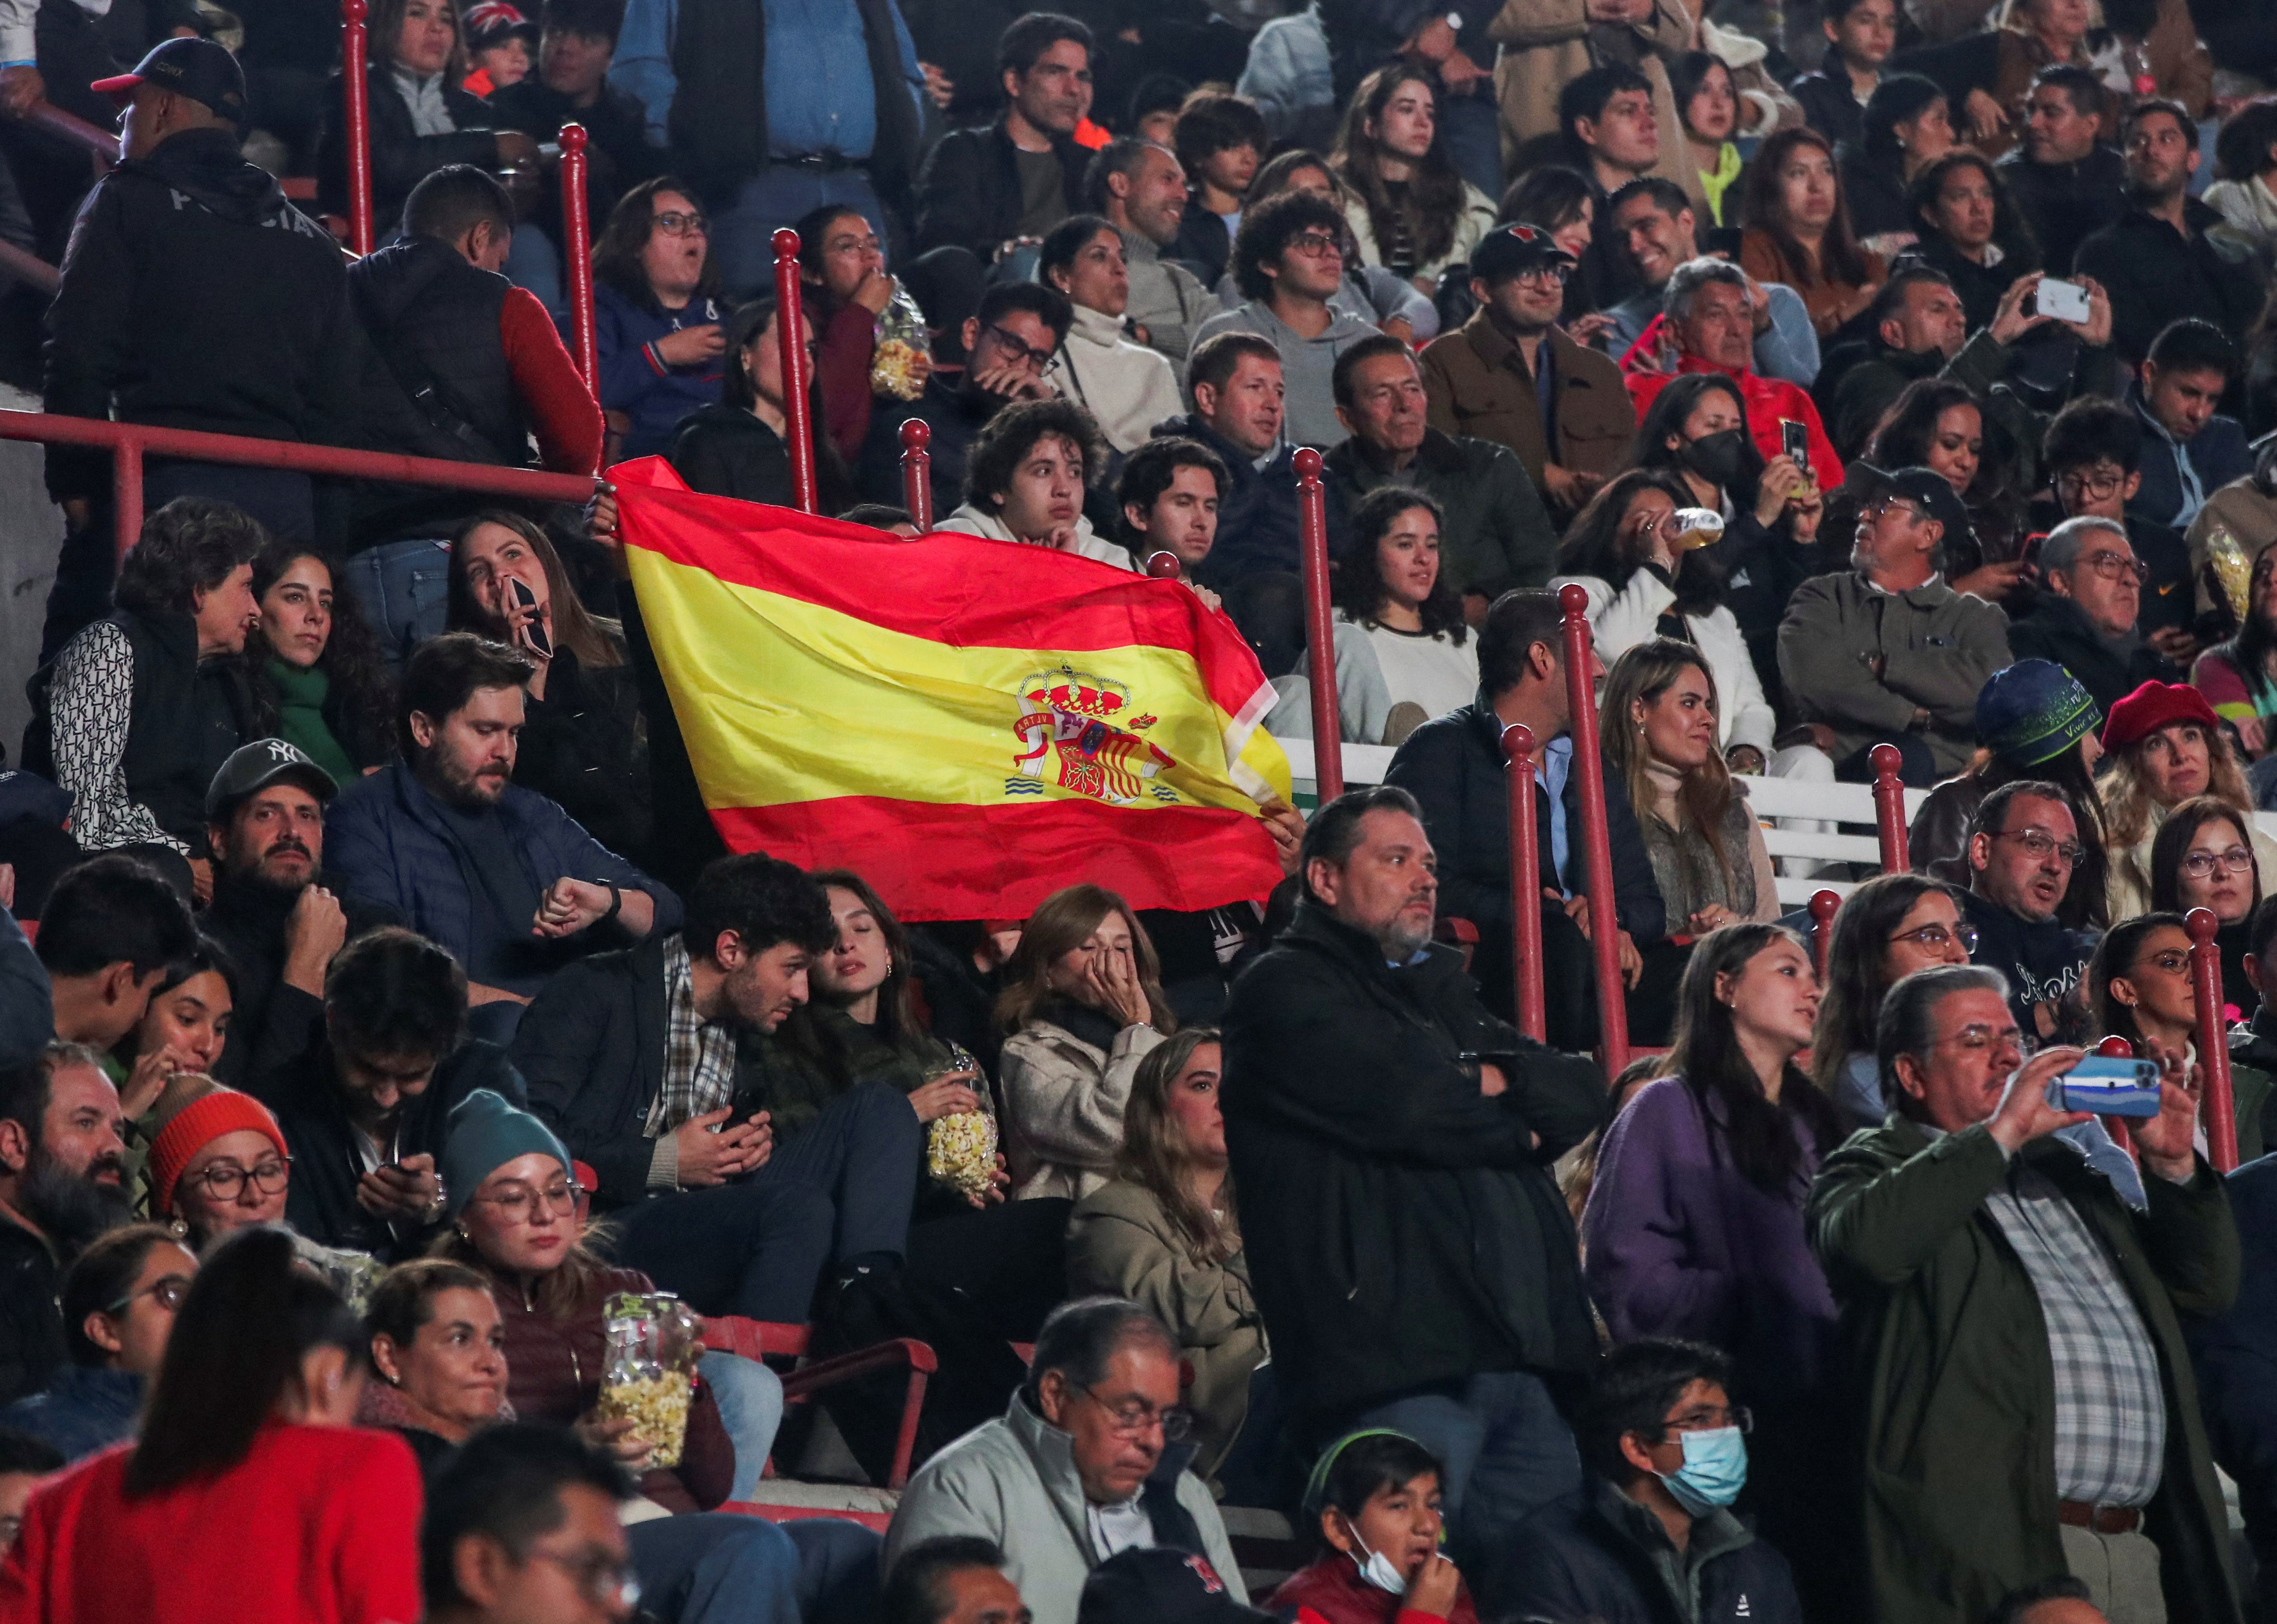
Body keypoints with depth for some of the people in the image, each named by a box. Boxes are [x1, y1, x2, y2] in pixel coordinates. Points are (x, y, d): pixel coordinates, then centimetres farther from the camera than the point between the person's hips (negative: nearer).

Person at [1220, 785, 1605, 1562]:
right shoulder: (1286, 989, 1)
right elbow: (1407, 1104, -13)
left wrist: (1483, 1083, -3)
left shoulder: (1438, 990, 28)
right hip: (1396, 1367, -8)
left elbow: (1580, 1093, 17)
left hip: (1516, 1353, 8)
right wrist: (1518, 1119, 5)